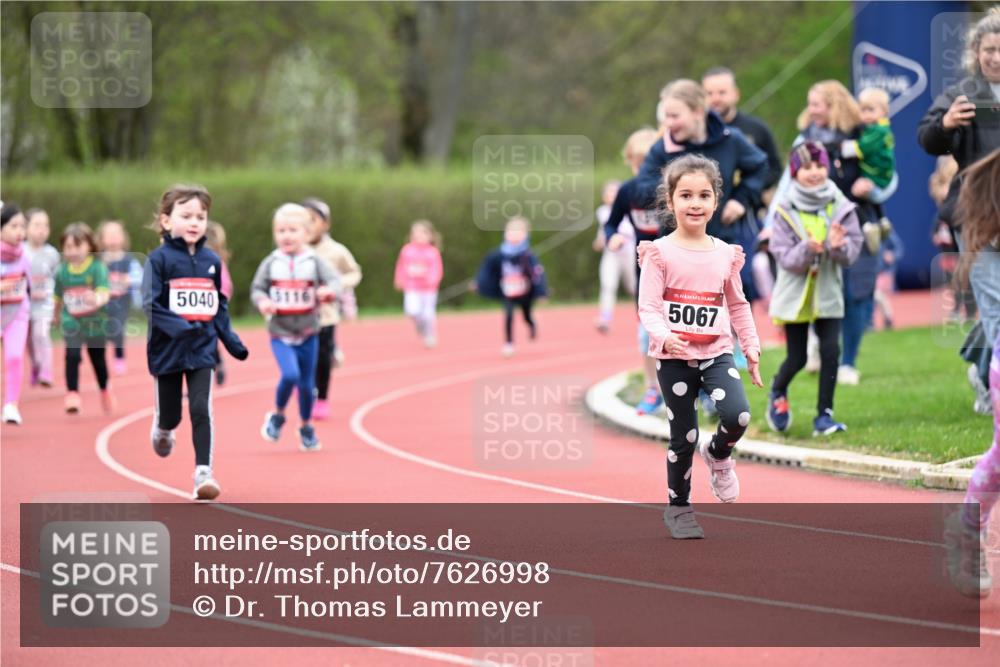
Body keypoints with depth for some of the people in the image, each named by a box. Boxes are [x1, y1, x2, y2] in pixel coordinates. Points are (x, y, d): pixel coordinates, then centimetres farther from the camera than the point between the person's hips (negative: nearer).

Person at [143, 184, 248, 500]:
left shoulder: (211, 260, 5)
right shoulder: (159, 259, -9)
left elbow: (220, 306, 14)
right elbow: (151, 304, -15)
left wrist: (232, 341, 7)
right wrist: (180, 328, -27)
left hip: (203, 350, 2)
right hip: (167, 350, -2)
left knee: (201, 410, -10)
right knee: (170, 415, 12)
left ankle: (204, 473, -10)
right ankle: (161, 431, 47)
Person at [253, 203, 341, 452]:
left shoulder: (314, 262, -5)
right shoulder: (271, 263, -3)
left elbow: (334, 280, -13)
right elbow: (257, 288, 3)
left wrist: (329, 290, -36)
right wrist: (262, 301, -18)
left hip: (308, 334, 1)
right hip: (280, 334, -1)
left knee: (307, 384, 9)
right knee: (290, 375, -22)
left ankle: (306, 428, 33)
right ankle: (277, 417, 4)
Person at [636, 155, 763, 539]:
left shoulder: (725, 255, 5)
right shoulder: (660, 253, -6)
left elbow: (737, 305, 16)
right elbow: (648, 307, -11)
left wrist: (752, 349, 15)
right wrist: (663, 336, -29)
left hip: (716, 352, 2)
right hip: (674, 358, -2)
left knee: (738, 416, -20)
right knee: (684, 435, 2)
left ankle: (718, 455, 15)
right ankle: (678, 507, 22)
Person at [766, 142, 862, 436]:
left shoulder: (841, 208, -5)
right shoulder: (785, 210, -9)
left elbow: (852, 252, -7)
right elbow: (783, 255, -15)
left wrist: (838, 246, -29)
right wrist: (807, 250, -33)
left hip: (828, 293, 1)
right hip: (795, 294, -1)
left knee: (830, 351, -9)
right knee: (797, 358, 5)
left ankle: (824, 415, 2)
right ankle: (777, 392, 37)